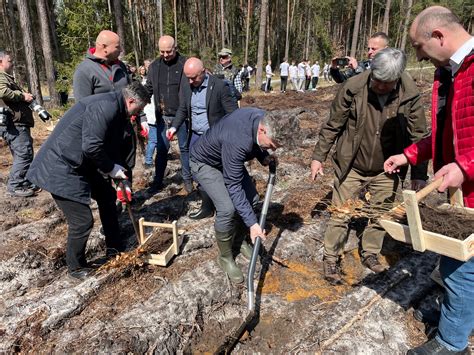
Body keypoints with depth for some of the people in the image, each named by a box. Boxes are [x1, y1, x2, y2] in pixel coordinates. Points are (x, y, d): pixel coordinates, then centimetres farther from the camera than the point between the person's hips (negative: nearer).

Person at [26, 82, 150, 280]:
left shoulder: (117, 112, 12)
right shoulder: (106, 107, -21)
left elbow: (115, 148, 18)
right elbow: (91, 146, -29)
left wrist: (122, 180, 17)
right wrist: (111, 169, -14)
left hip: (82, 165, 11)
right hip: (61, 169, -11)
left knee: (107, 196, 20)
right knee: (82, 220, -5)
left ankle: (114, 245, 36)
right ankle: (76, 267, 20)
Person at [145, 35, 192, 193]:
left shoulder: (185, 64, -6)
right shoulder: (154, 66, 5)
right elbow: (148, 88, 13)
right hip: (162, 116, 3)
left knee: (184, 147, 10)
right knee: (161, 149, 10)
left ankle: (187, 178, 25)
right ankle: (158, 181, 23)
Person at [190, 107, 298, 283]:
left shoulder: (263, 118, -18)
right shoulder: (237, 141, -41)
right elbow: (233, 186, -35)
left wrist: (263, 156, -11)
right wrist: (252, 223, -33)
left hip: (228, 159, 8)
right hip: (204, 163, -8)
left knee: (252, 198, 2)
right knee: (227, 208, -22)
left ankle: (239, 240, 25)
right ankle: (225, 257, 2)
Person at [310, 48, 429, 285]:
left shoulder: (410, 96, -13)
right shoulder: (353, 88, -17)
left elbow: (418, 137, -6)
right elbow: (332, 126, -8)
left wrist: (418, 176, -10)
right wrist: (318, 157, -6)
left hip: (386, 170, 2)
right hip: (351, 167, -2)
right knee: (340, 215, 7)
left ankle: (370, 254, 39)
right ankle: (331, 259, 24)